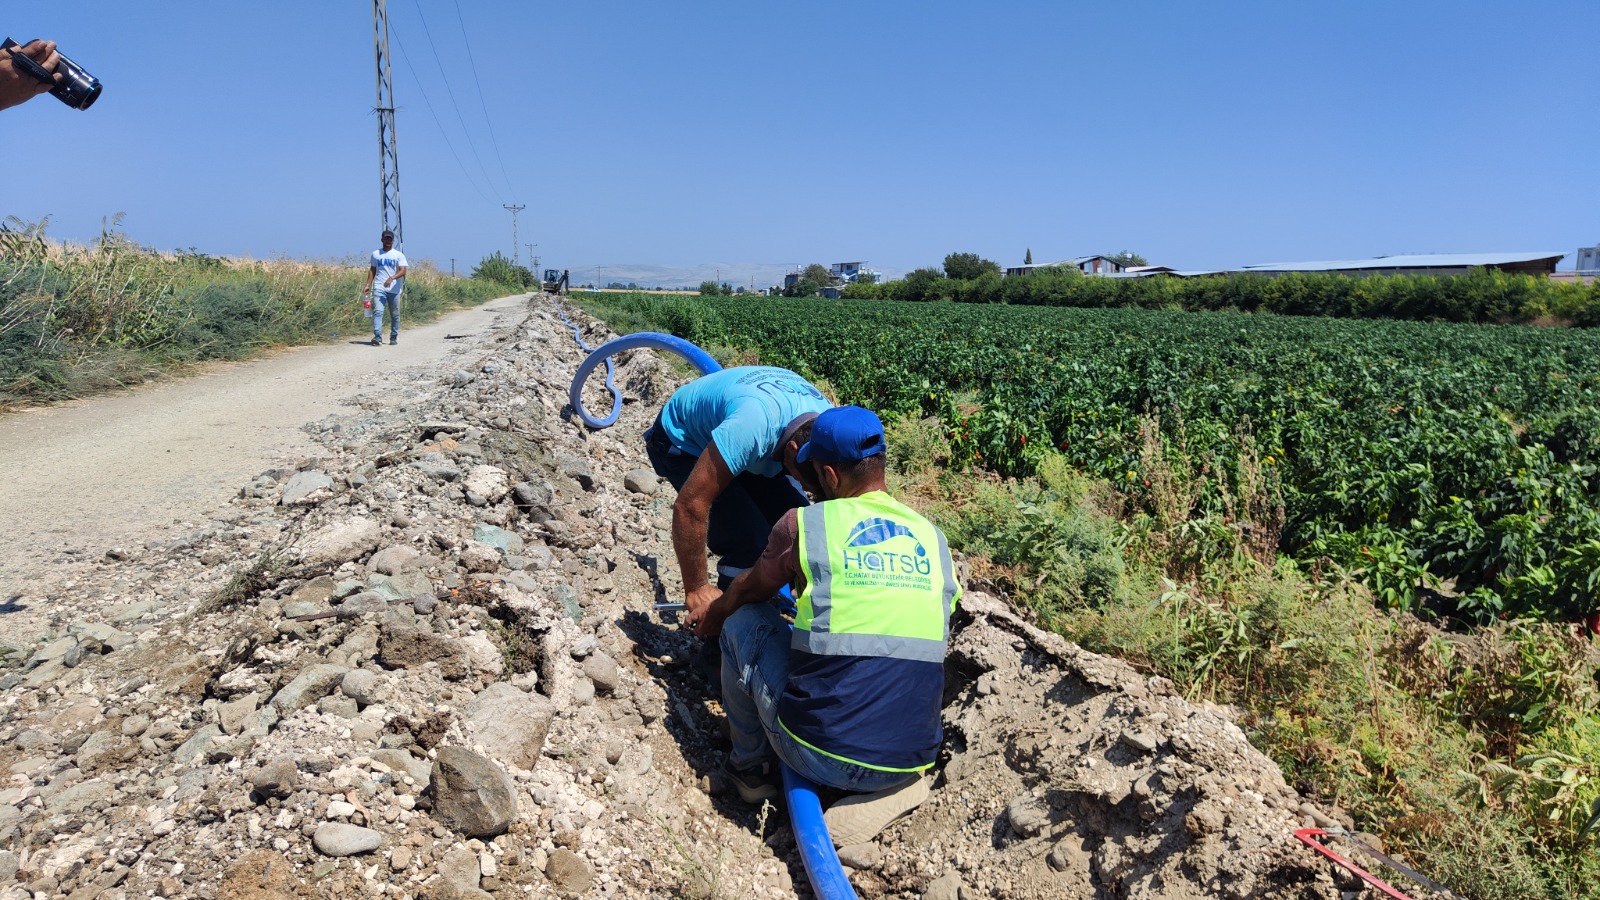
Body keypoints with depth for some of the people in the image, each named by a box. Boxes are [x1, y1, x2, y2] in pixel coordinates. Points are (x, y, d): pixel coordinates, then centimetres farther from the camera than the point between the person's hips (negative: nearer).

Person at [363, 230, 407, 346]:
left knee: (395, 315, 6)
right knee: (377, 312, -14)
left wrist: (392, 278, -25)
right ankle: (377, 337, -22)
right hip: (379, 288, 1)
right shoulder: (375, 254, 14)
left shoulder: (399, 255, 3)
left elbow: (403, 271, -9)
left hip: (394, 289, -1)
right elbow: (372, 270, 18)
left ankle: (394, 337, 18)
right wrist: (368, 285, 9)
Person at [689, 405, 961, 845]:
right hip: (910, 759, 4)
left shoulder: (804, 524, -5)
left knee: (744, 622, 16)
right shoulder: (933, 538, 7)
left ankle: (751, 767, 27)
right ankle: (894, 786, 14)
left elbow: (748, 590, 16)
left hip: (819, 753, -4)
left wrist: (712, 616, 39)